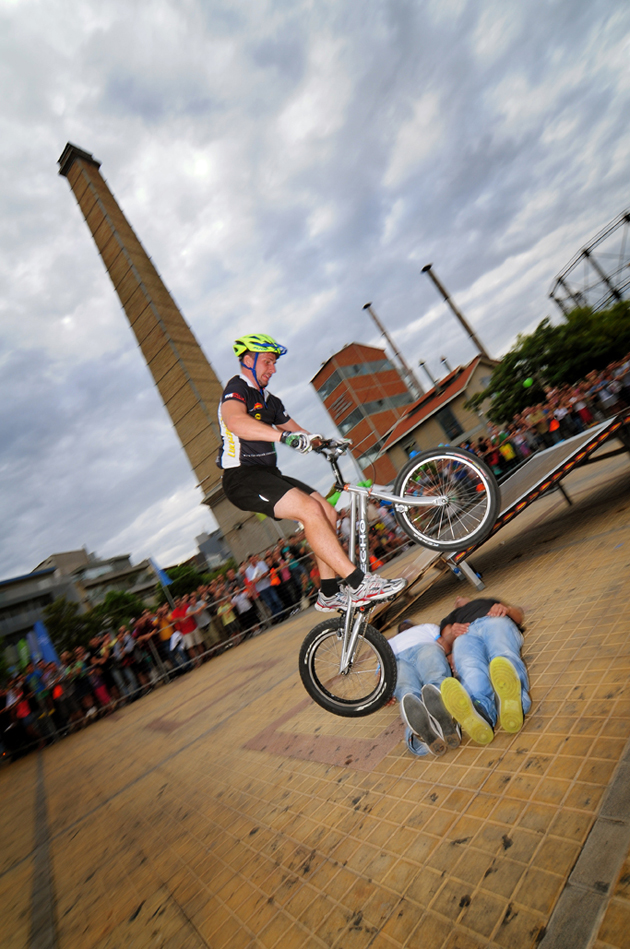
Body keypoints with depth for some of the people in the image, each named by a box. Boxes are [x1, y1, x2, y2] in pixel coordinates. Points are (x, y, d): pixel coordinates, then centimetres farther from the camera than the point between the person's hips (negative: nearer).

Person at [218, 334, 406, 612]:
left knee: (328, 512, -2)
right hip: (243, 477, -9)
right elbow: (235, 421, -31)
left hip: (268, 474, 9)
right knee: (309, 508, -27)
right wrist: (286, 436, -43)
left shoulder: (268, 400, 22)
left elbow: (296, 431, 24)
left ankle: (330, 594, 5)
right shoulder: (237, 388, -7)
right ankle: (358, 583, -23)